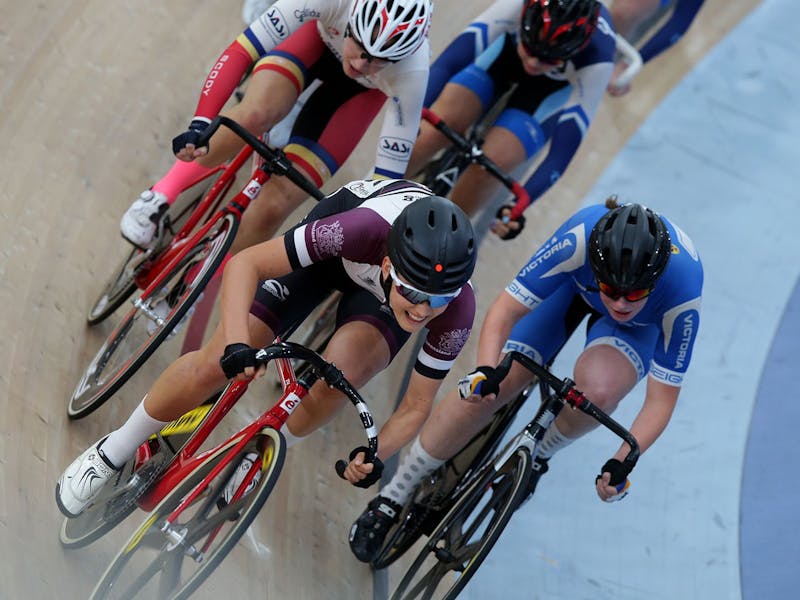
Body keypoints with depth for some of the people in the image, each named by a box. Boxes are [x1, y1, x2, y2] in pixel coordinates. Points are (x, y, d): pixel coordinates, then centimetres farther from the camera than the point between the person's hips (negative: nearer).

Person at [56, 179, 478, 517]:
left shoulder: (457, 311, -36)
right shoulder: (363, 228, -43)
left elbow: (416, 407, -22)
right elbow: (245, 263, -35)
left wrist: (375, 456, -40)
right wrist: (237, 342, -49)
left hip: (378, 297, 1)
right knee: (218, 363, -12)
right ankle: (114, 453, 13)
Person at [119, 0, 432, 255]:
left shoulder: (412, 72, -39)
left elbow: (391, 170, -32)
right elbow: (242, 49, -38)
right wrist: (199, 125, -48)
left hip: (362, 90, 0)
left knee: (276, 203, -15)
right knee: (257, 113, -36)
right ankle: (162, 194, -12)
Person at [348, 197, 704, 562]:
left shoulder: (682, 295, -39)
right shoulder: (579, 240, -41)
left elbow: (662, 399, -29)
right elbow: (504, 311, -34)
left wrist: (622, 463, -41)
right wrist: (486, 371, -52)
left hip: (644, 323, 0)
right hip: (572, 283, 0)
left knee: (599, 387, -35)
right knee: (486, 390, -15)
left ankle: (541, 454, -1)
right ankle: (392, 497, 3)